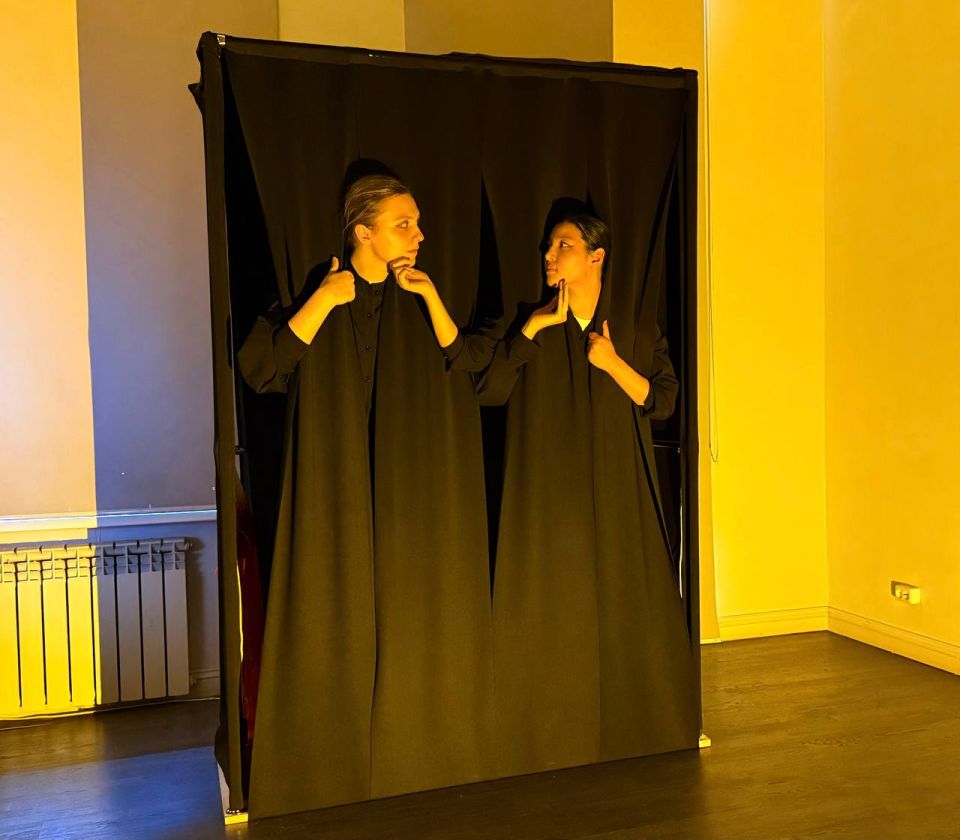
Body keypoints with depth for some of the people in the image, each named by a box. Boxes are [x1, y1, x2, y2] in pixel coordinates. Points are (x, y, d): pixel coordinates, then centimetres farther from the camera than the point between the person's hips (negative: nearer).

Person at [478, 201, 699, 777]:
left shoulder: (637, 331, 6)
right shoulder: (527, 327, 5)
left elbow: (663, 401, 0)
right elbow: (489, 390, -9)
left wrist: (614, 364, -13)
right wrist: (533, 327, -14)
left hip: (618, 497, 1)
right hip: (548, 498, -1)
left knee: (625, 613, 6)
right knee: (550, 617, 0)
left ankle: (631, 731, 23)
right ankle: (553, 742, 13)